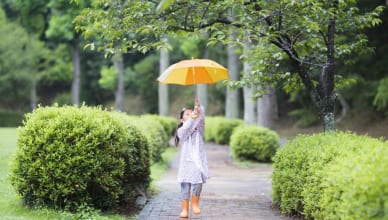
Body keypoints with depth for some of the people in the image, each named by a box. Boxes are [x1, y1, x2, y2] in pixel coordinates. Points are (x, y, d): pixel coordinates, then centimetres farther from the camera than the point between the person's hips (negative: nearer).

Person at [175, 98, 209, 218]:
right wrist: (192, 117, -37)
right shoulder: (181, 131, 1)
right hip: (186, 161, -2)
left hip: (199, 161, 2)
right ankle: (184, 209, 5)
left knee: (198, 183, -11)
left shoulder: (198, 129, 10)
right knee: (185, 186, -2)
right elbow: (187, 127, -21)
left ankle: (195, 203, 11)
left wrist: (199, 109, -27)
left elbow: (201, 120, -9)